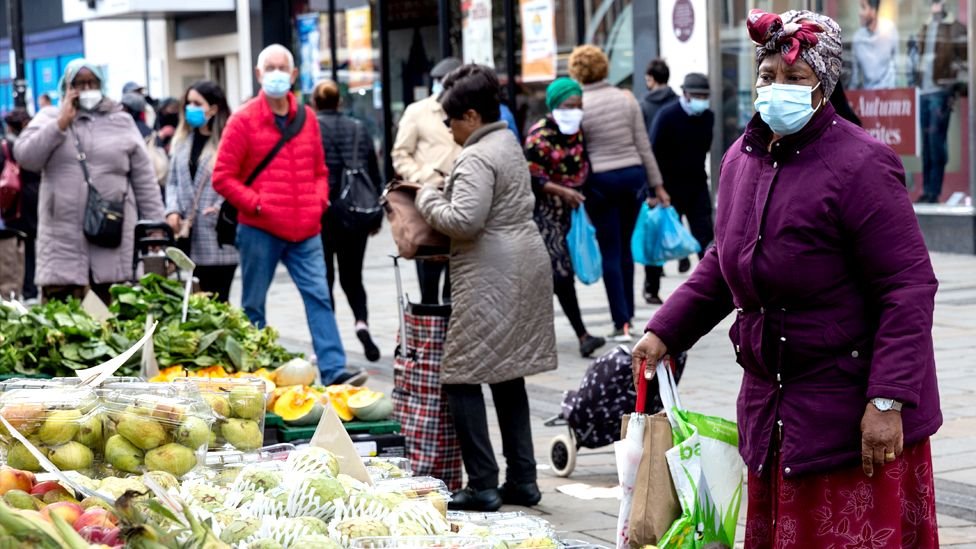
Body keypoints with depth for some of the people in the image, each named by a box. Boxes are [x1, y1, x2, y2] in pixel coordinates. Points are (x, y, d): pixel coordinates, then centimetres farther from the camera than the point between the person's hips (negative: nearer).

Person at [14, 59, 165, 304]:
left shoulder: (122, 122, 10)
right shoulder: (48, 119, 10)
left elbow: (144, 181, 10)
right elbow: (25, 157, -6)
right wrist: (62, 123, -8)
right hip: (63, 238, 0)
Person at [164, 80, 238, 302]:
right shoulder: (182, 140, 14)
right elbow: (173, 181, 16)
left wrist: (223, 208, -22)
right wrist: (173, 210, 2)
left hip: (219, 238, -6)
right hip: (193, 236, 6)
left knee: (217, 299, -1)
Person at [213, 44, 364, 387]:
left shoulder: (307, 117, 10)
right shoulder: (243, 120, -3)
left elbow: (319, 171, 20)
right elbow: (222, 177, -3)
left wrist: (319, 200, 2)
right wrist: (256, 204, -11)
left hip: (305, 230, 3)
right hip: (259, 230, -3)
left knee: (319, 297, -5)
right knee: (253, 305, 5)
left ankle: (334, 371, -9)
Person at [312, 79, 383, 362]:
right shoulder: (359, 128, 7)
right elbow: (375, 174, 10)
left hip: (322, 215, -3)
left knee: (324, 279, 7)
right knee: (352, 277, 15)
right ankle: (362, 322, -11)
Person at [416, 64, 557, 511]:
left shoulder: (477, 159, -15)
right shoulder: (509, 144, 17)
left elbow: (463, 221, -23)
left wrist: (429, 197, -6)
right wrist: (442, 190, 15)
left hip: (491, 277, -10)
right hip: (525, 268, 10)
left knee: (462, 378, -4)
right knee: (509, 376, 14)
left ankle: (482, 486, -3)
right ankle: (522, 480, 17)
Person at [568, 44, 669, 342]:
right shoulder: (626, 98, 2)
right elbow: (643, 145, 4)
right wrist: (657, 185, 10)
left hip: (600, 181, -3)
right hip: (633, 175, 3)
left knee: (610, 252, 3)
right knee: (625, 248, 16)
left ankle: (622, 323, -1)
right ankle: (627, 315, 21)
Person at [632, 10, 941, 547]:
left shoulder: (860, 165, -16)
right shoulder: (741, 159, 8)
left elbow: (909, 287, -18)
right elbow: (723, 263, 24)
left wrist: (888, 401, -22)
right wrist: (665, 331, 16)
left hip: (853, 413, -7)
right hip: (771, 406, 7)